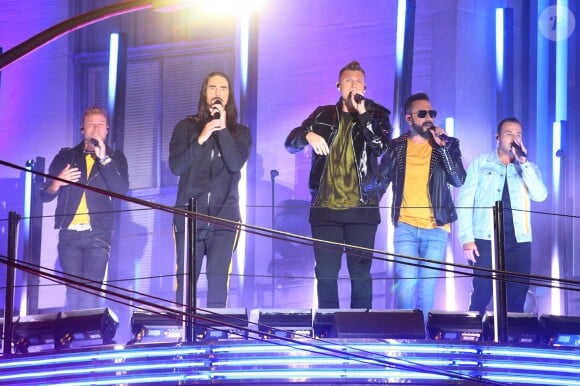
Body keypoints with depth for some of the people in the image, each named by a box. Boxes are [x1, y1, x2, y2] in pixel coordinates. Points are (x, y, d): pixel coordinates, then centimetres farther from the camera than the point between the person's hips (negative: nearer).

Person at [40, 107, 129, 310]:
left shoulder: (115, 157, 12)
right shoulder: (66, 156, 14)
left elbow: (122, 190, -6)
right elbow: (44, 195, 12)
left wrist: (103, 159, -12)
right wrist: (56, 184, -10)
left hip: (98, 234, -2)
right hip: (70, 233, 2)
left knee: (90, 290, -13)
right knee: (73, 291, -3)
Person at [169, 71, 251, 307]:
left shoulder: (240, 132, 10)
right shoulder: (186, 127, 8)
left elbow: (236, 164, -8)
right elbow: (176, 166, -4)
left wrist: (223, 130, -14)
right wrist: (201, 139, -13)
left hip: (224, 217, 0)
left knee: (218, 284, -9)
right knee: (185, 284, -3)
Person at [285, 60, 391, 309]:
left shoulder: (376, 115, 6)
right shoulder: (323, 115, 11)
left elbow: (381, 147, -12)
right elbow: (291, 143, 6)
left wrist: (362, 113, -16)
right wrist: (308, 135, -16)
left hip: (361, 208, -1)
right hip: (325, 207, 1)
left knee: (360, 273, 1)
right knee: (326, 273, 3)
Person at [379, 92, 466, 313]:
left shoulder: (447, 145, 4)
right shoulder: (396, 147, 5)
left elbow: (459, 180, -9)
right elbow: (380, 183, 8)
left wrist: (442, 146, -15)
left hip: (436, 228, 0)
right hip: (406, 226, 0)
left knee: (427, 287, 2)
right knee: (406, 283, -8)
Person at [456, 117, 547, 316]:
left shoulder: (528, 168, 13)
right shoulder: (480, 163, 7)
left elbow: (540, 195, -5)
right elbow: (464, 201, 2)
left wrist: (523, 162, -9)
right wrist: (467, 238, -8)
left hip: (519, 241, 3)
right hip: (487, 240, -2)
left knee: (517, 299, 3)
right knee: (481, 296, -5)